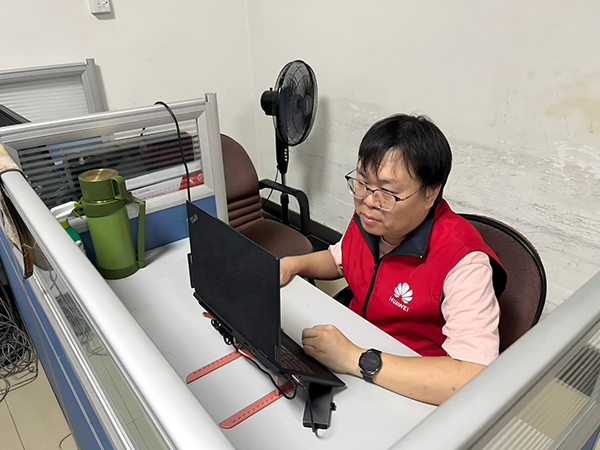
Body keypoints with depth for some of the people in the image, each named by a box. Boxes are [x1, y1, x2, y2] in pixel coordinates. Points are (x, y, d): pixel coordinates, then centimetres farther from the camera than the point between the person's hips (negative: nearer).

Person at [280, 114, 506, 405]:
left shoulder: (462, 263, -28)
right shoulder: (367, 218, -7)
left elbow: (476, 380, -37)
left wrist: (357, 360, -39)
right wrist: (294, 264, -4)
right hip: (352, 345, 6)